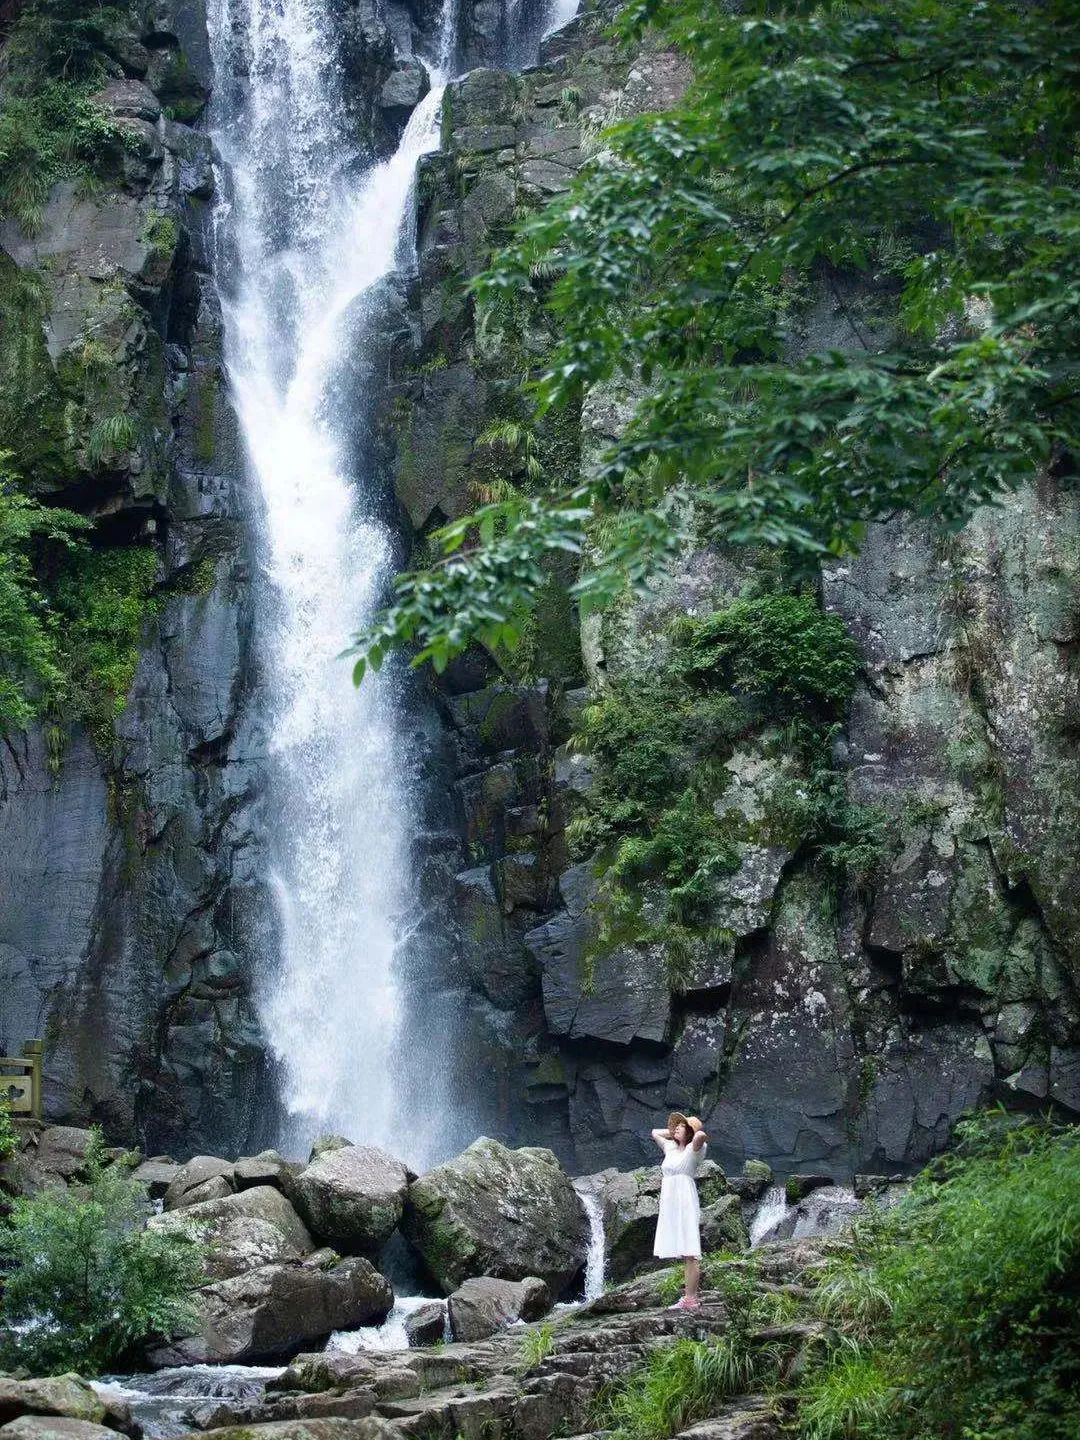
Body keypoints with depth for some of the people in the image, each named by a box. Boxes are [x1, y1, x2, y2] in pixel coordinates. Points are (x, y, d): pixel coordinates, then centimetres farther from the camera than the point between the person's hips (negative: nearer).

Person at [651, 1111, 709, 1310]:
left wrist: (700, 1135, -3)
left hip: (685, 1204, -8)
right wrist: (673, 1133, 23)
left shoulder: (693, 1149, -3)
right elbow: (655, 1133, 34)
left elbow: (701, 1135, -25)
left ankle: (690, 1298, -14)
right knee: (684, 1255, 6)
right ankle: (689, 1297, 5)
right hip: (670, 1205, 8)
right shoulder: (670, 1148, 18)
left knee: (690, 1253, -10)